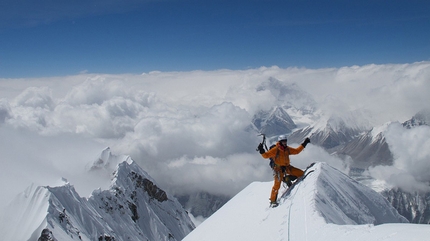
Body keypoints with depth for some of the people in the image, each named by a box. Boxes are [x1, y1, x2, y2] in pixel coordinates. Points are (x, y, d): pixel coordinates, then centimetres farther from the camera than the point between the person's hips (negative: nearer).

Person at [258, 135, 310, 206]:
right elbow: (266, 155, -14)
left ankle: (287, 179, 16)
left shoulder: (287, 149, 5)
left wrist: (304, 144, 18)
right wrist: (262, 151, -33)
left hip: (287, 167, 6)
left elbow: (296, 151, 19)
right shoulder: (275, 150, -13)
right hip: (278, 168, -6)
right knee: (277, 185, -15)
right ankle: (273, 201, -4)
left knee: (301, 173, 0)